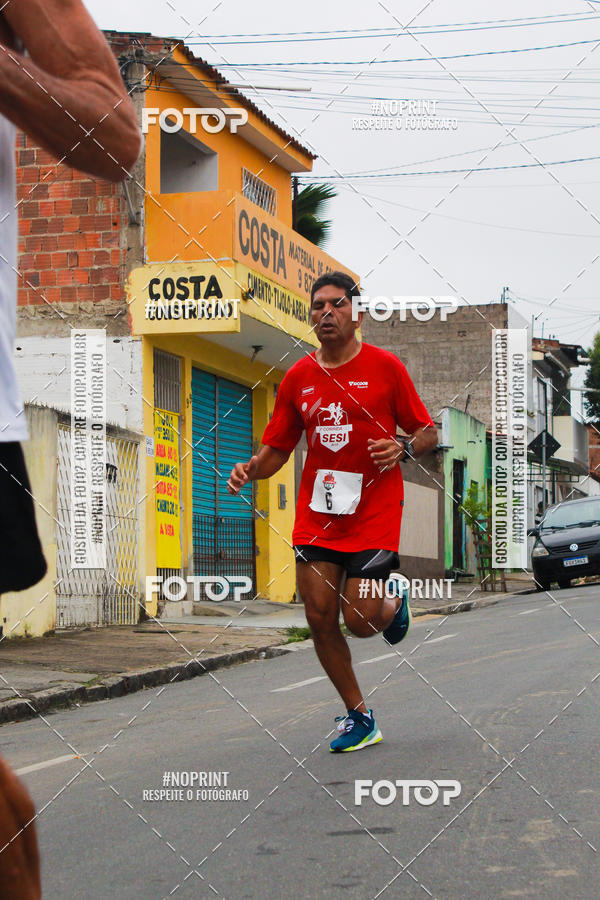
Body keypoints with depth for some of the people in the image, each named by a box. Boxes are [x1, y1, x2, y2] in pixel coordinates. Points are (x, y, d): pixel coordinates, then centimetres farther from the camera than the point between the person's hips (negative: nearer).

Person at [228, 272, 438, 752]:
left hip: (374, 511, -4)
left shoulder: (385, 367, -3)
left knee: (361, 621, -8)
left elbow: (428, 432, 3)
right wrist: (250, 469, -8)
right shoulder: (297, 378, 7)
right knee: (320, 618, 0)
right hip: (316, 512, 4)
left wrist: (404, 447, -18)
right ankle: (359, 717, 18)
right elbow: (277, 448, 12)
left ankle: (395, 601, 30)